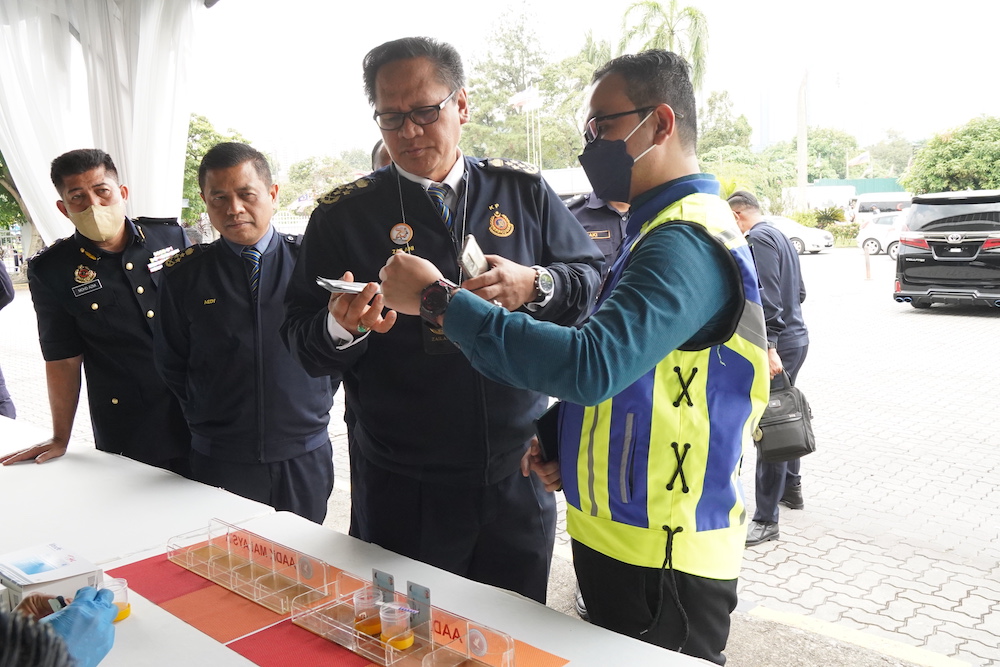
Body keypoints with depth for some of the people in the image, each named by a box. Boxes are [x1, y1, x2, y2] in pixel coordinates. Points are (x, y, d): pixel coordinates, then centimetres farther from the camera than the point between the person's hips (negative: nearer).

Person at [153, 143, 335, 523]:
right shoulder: (185, 274, -1)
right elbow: (170, 363, 9)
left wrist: (319, 401, 4)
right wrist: (204, 417, 6)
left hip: (306, 456, 0)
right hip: (220, 461, 0)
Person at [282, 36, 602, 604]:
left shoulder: (524, 191, 3)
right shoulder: (343, 214, 0)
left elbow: (593, 278, 4)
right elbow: (302, 340, -1)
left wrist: (536, 285, -17)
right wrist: (341, 326, -23)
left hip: (518, 473, 2)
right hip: (399, 488, -1)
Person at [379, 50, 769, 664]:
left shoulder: (686, 240, -22)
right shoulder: (663, 228, 13)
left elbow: (591, 365, -36)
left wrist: (440, 300, -29)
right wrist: (563, 445, 5)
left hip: (661, 562, -10)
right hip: (623, 536, 10)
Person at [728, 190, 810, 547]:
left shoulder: (759, 239, -13)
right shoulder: (781, 236, 17)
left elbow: (768, 297, -23)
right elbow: (799, 291, 22)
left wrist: (769, 346, -28)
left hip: (778, 344, -11)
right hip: (795, 337, 11)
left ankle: (766, 519, -5)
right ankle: (791, 488, 37)